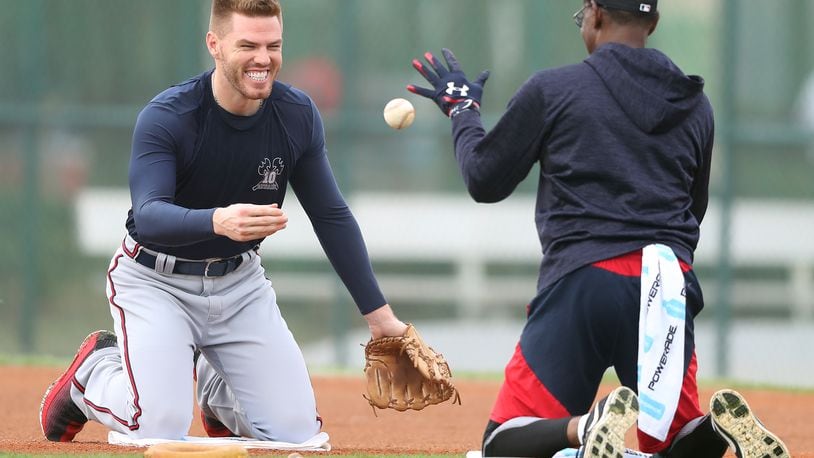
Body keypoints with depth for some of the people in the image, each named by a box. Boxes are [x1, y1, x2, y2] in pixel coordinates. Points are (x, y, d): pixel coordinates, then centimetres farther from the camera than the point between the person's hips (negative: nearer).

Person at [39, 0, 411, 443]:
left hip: (239, 283, 4)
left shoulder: (297, 115, -9)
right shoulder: (165, 117, -24)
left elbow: (331, 217, 0)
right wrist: (218, 221, -58)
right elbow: (150, 216, -36)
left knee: (296, 428, -7)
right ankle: (94, 371, 13)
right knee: (161, 425, -22)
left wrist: (378, 312, -2)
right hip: (156, 280, -4)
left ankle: (216, 387, 27)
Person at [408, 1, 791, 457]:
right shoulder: (696, 104, 14)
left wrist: (461, 108, 25)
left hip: (581, 284, -4)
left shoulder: (551, 90, 1)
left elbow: (485, 181, 8)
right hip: (670, 290, 4)